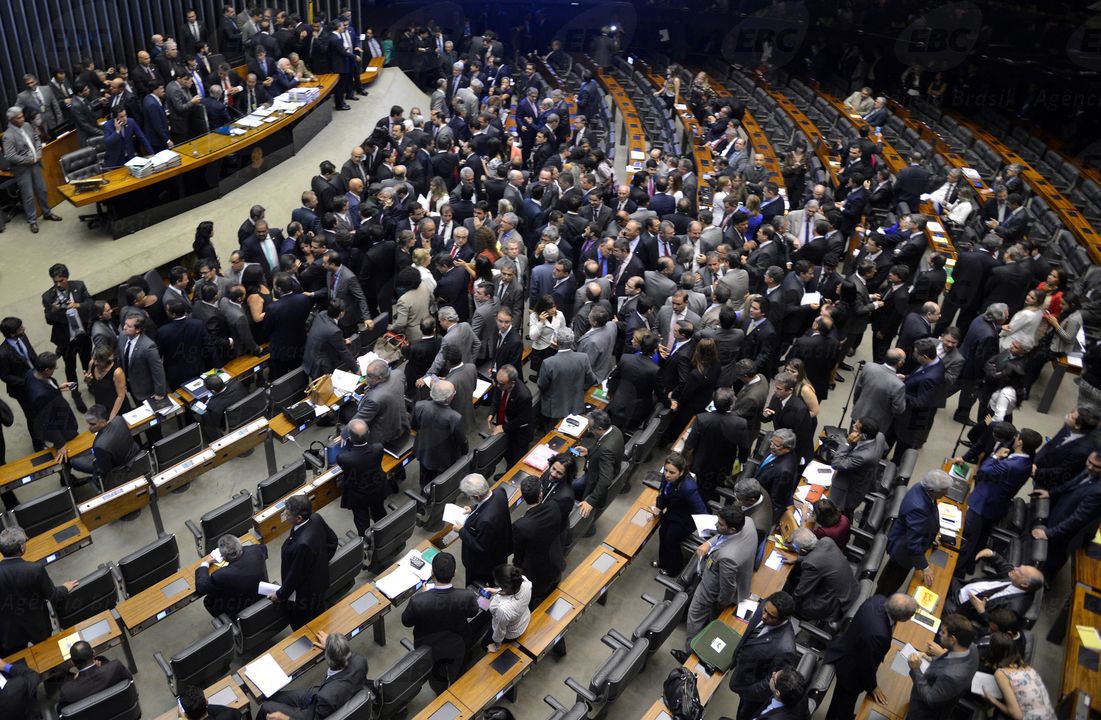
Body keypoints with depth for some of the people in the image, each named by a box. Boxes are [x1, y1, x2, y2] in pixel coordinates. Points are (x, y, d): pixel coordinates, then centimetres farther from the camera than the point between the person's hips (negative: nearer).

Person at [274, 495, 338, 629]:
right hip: (319, 582, 8)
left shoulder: (303, 544, -41)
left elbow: (295, 575, -25)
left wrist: (280, 595, -8)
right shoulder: (316, 519, -17)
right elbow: (332, 540, 2)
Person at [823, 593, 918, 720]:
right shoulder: (878, 634, -45)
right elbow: (867, 664, -25)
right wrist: (872, 687, -6)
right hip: (850, 667, -8)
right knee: (846, 701, 22)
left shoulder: (878, 599, -24)